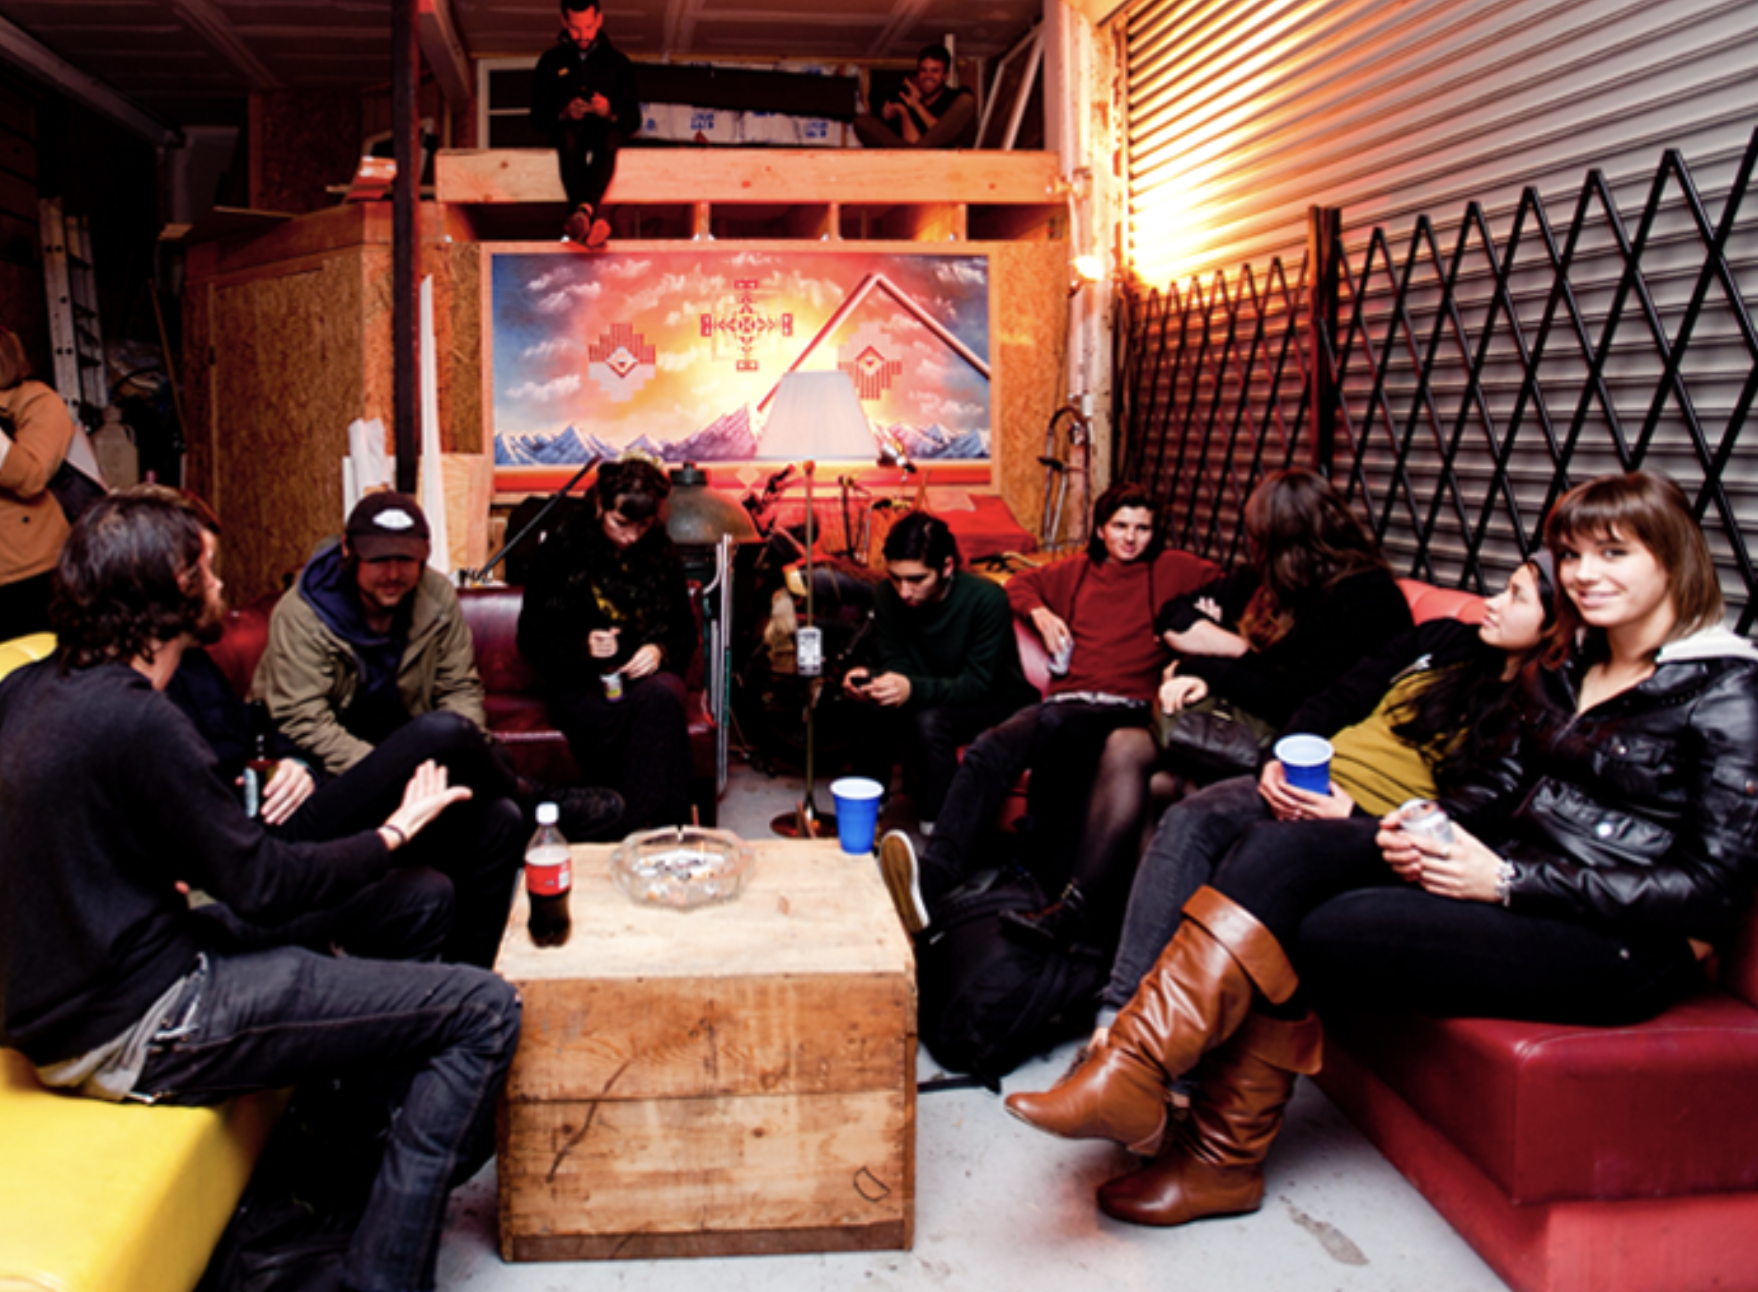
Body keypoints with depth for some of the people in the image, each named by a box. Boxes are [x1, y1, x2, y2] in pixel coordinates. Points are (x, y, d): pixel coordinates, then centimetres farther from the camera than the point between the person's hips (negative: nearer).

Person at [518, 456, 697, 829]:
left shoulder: (662, 554, 10)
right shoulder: (561, 552, 2)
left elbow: (685, 630, 16)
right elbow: (531, 637, 4)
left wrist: (661, 650, -8)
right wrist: (582, 647, -15)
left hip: (648, 676, 3)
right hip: (581, 687, -2)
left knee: (659, 698, -36)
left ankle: (647, 831, -37)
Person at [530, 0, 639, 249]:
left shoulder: (618, 62, 16)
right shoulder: (551, 60, 15)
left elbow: (633, 120, 9)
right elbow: (537, 119, 8)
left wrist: (610, 112, -14)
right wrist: (564, 113, -14)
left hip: (605, 129, 0)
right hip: (567, 128, 0)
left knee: (610, 136, -37)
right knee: (569, 136, -37)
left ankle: (582, 211, -59)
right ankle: (594, 216, -56)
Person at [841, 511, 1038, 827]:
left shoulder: (986, 598, -25)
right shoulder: (888, 597, -10)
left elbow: (976, 684, -27)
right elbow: (894, 662, -6)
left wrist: (912, 688, -45)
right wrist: (871, 680, -32)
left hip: (998, 704, -5)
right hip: (933, 701, 5)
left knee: (929, 720, -33)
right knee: (873, 708, -23)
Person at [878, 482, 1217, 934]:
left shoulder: (1171, 569, 19)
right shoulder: (1077, 570, 29)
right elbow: (1020, 584, 39)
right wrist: (1040, 612, 19)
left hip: (1125, 710, -3)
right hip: (1064, 701, 4)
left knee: (1054, 724, -39)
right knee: (987, 751, -28)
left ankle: (1044, 855, -24)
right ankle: (934, 875, -44)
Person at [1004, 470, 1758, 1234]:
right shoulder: (1571, 665, 16)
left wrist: (1510, 880, -19)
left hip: (1628, 948, -7)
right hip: (1512, 872, 7)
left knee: (1310, 934, -23)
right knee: (1287, 845, -18)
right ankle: (1136, 1062, -25)